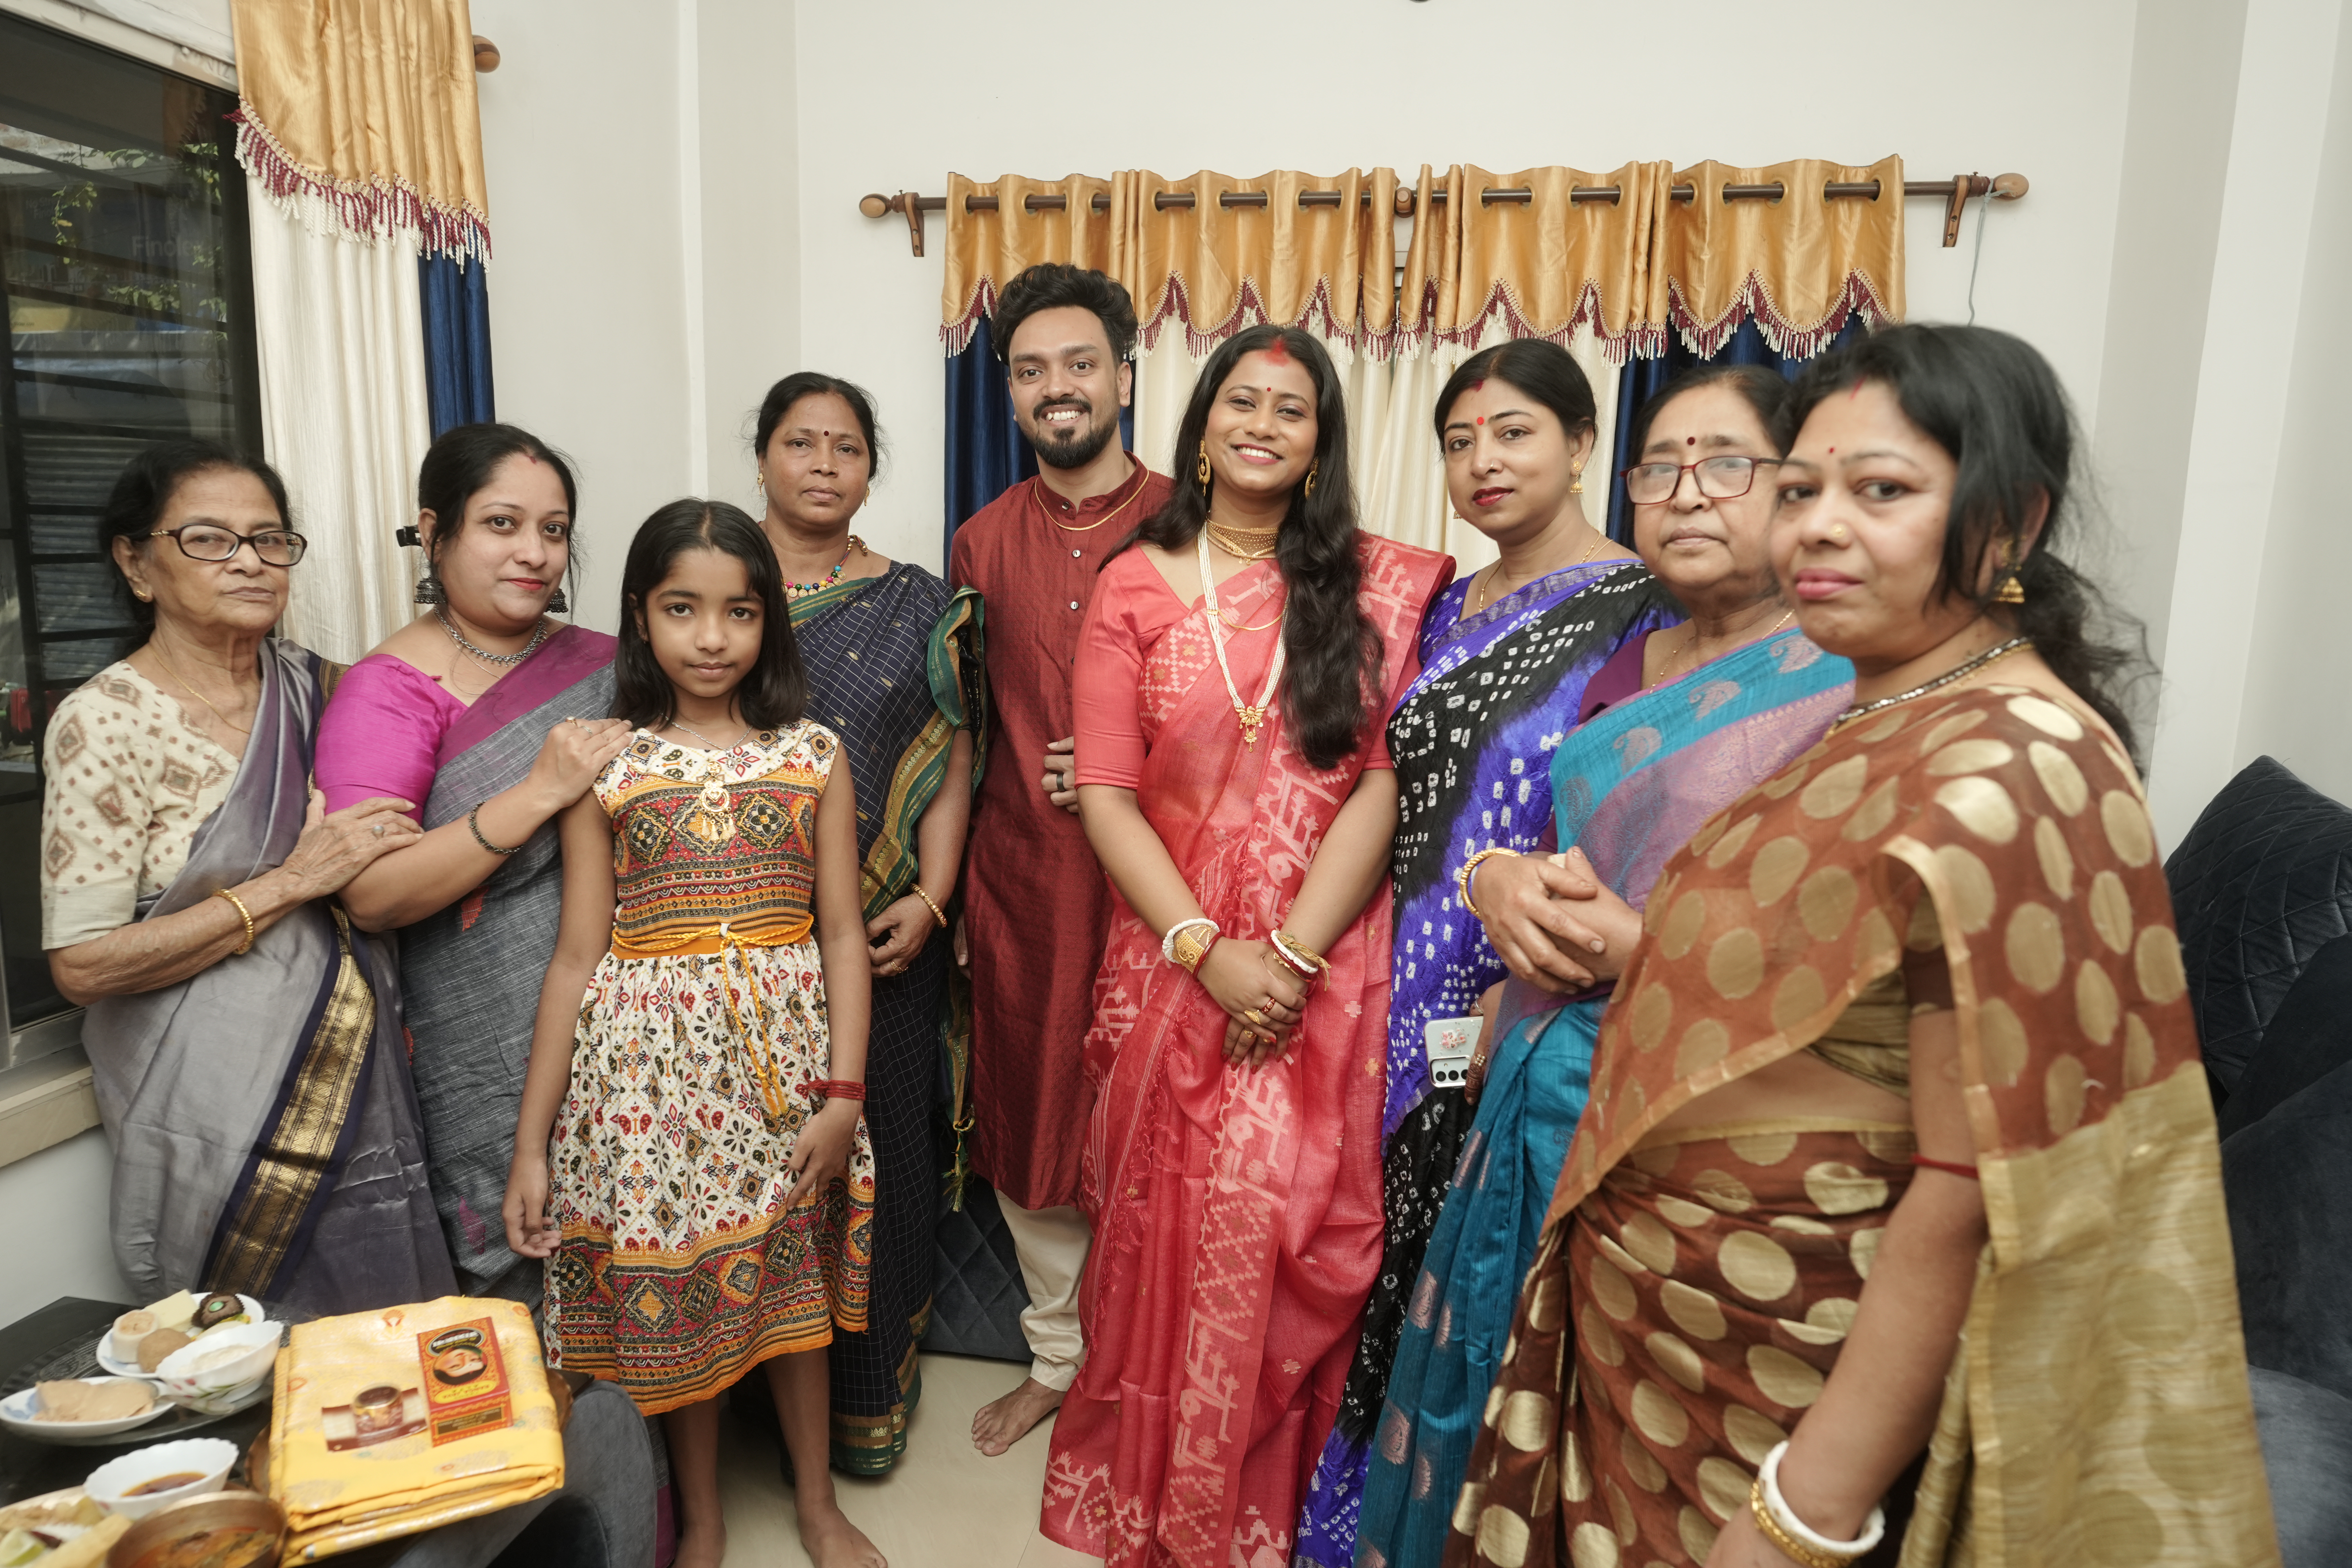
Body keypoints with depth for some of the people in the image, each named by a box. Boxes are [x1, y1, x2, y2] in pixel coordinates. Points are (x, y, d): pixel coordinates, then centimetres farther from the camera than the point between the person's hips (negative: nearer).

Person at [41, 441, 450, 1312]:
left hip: (362, 1089, 5)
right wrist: (290, 884, -19)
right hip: (223, 1125, -5)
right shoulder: (104, 722, -10)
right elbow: (82, 964, -15)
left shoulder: (315, 686, 5)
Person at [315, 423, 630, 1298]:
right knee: (521, 1287, 5)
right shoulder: (389, 690, -6)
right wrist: (539, 793, -25)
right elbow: (371, 894, -18)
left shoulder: (602, 665, 8)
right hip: (488, 1058, -4)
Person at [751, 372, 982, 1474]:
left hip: (885, 939, 0)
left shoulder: (919, 606, 5)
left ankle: (872, 1393, 26)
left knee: (882, 1150, 7)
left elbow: (950, 762, 3)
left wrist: (929, 900, -8)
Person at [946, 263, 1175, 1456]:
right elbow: (965, 727, 13)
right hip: (1018, 874, 3)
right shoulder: (983, 543, 8)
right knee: (1028, 1121, 13)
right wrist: (943, 880, 10)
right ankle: (1057, 1357, 34)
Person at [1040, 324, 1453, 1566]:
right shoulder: (1134, 586, 5)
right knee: (1164, 1233, 9)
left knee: (1287, 1233, 1)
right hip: (1171, 963, 1)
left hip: (1326, 973, -1)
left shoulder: (1380, 588, 3)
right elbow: (1106, 793, -2)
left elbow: (1385, 784, -5)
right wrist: (1210, 952, -11)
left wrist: (1292, 957, -13)